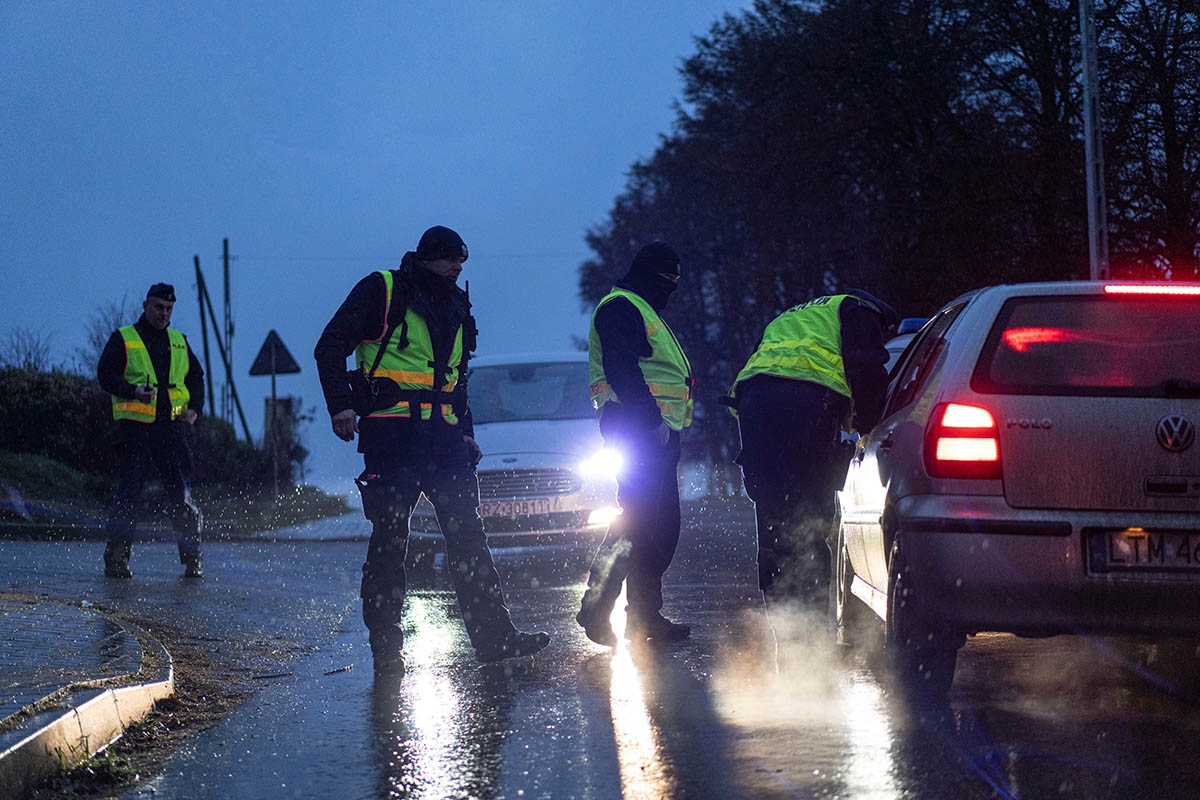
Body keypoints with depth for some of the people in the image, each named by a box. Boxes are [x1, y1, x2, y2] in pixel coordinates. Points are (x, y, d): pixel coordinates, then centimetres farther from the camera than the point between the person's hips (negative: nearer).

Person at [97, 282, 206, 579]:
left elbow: (196, 377, 24)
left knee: (181, 492, -1)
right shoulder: (123, 339, 6)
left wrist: (194, 408, 6)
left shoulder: (178, 341, 20)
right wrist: (133, 391, -19)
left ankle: (192, 559, 4)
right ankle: (116, 557, -2)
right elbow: (105, 374, -2)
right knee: (130, 489, -7)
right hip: (135, 425, -3)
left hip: (172, 425, 3)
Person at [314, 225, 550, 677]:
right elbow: (331, 347, -4)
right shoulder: (381, 292, -1)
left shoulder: (456, 307, 19)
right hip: (390, 434, -6)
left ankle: (494, 636, 1)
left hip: (444, 437, 6)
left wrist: (465, 432, 18)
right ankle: (386, 649, 3)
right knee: (390, 540, -3)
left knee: (467, 535, 1)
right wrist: (340, 406, -15)